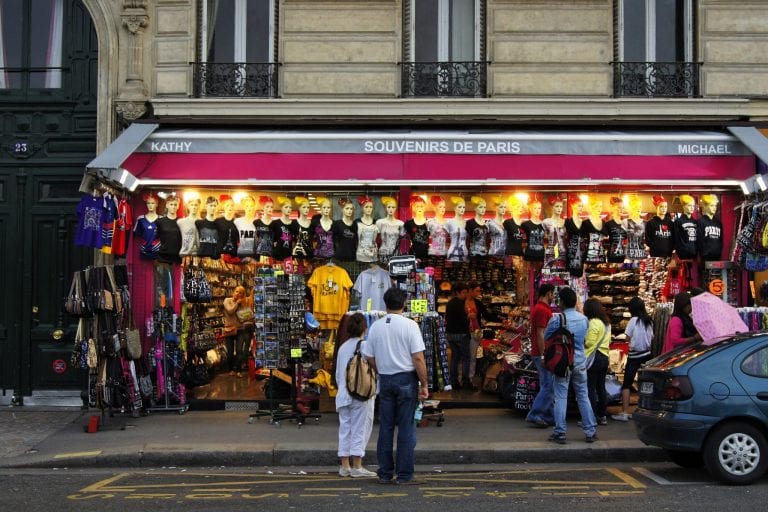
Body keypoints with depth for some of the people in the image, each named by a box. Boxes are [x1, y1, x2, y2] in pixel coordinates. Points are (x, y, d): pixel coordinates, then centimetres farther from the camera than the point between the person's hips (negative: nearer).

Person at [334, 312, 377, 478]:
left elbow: (338, 374, 13)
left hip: (343, 394, 6)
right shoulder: (365, 345, -9)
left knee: (345, 429, 9)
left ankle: (345, 466, 12)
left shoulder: (342, 347, 9)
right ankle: (357, 467, -2)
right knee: (360, 429, -1)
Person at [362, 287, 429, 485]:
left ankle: (385, 473, 14)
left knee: (385, 427, 10)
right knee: (406, 428, 2)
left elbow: (370, 357, 7)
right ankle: (404, 475, 5)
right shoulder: (410, 325, -10)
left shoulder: (376, 326, 3)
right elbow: (418, 358, -13)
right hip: (406, 379, -4)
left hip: (385, 379, 4)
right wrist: (424, 384, -6)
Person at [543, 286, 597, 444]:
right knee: (583, 397, 12)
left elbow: (546, 338, -2)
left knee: (561, 398, 1)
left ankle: (560, 433, 2)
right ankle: (590, 432, 16)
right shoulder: (584, 319, 1)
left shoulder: (556, 319, -14)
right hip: (580, 362, 4)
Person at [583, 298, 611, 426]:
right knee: (601, 387, 14)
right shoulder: (606, 322, 15)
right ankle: (602, 416, 18)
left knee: (590, 389, -5)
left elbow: (589, 343, -16)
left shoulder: (593, 322, -14)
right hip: (604, 356, 9)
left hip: (594, 357, -9)